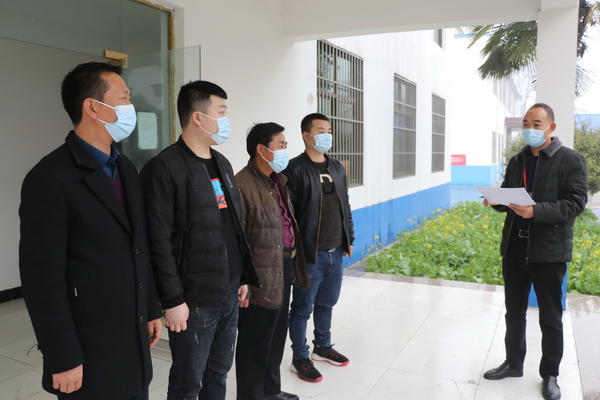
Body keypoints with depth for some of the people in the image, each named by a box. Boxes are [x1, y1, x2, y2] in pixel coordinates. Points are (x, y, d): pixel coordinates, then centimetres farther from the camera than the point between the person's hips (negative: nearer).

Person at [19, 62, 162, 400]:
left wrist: (152, 309, 12)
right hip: (89, 351, -6)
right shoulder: (50, 178, -16)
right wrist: (63, 359, -14)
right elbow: (42, 278, -17)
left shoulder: (126, 169, 8)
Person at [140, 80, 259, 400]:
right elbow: (159, 243, -17)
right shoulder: (165, 168, -14)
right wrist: (172, 300, -17)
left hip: (229, 295, 7)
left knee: (219, 374, 20)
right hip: (194, 300, -7)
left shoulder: (222, 163, 11)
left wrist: (243, 278, 15)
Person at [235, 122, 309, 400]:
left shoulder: (279, 180, 11)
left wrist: (294, 265, 16)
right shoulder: (242, 184, -18)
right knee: (256, 342, 7)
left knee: (277, 336, 22)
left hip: (285, 270, 9)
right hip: (262, 278, -9)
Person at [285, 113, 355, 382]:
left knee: (326, 303, 20)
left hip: (336, 252, 7)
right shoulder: (294, 169, -12)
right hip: (310, 254, -7)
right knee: (302, 308, 6)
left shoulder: (337, 168, 11)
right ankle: (300, 359, 22)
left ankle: (322, 347, 39)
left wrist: (349, 239, 16)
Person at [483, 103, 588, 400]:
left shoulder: (571, 161, -6)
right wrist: (497, 201, -8)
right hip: (514, 248, 5)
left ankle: (550, 375, 26)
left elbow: (575, 203, -14)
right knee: (514, 312, 16)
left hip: (548, 251, -5)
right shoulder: (517, 161, 10)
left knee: (550, 319, 9)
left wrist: (536, 211, -28)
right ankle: (513, 363, 33)